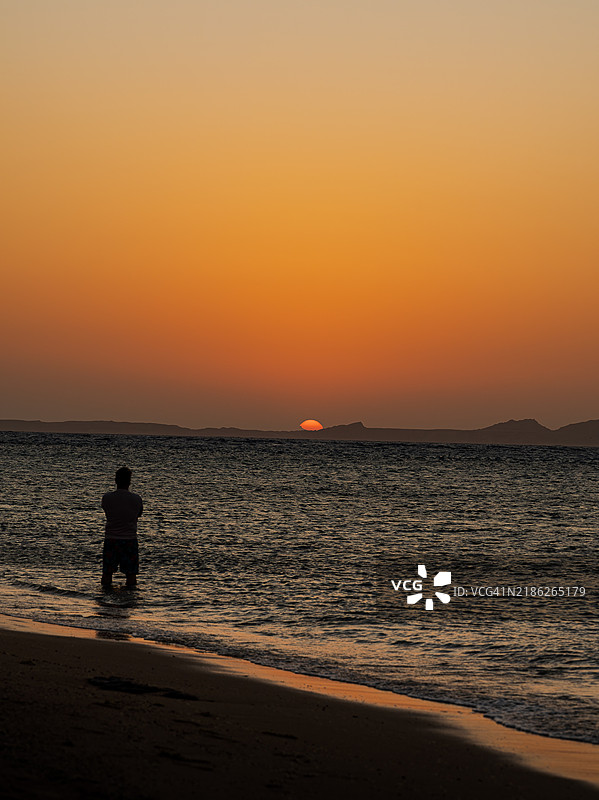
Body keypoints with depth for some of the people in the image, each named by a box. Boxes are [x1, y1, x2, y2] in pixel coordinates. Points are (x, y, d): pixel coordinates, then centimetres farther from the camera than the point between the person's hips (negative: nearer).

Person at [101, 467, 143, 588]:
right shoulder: (136, 499, -7)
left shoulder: (107, 497, -7)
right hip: (130, 540, 0)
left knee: (107, 574, 10)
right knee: (131, 575, 7)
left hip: (110, 540, 1)